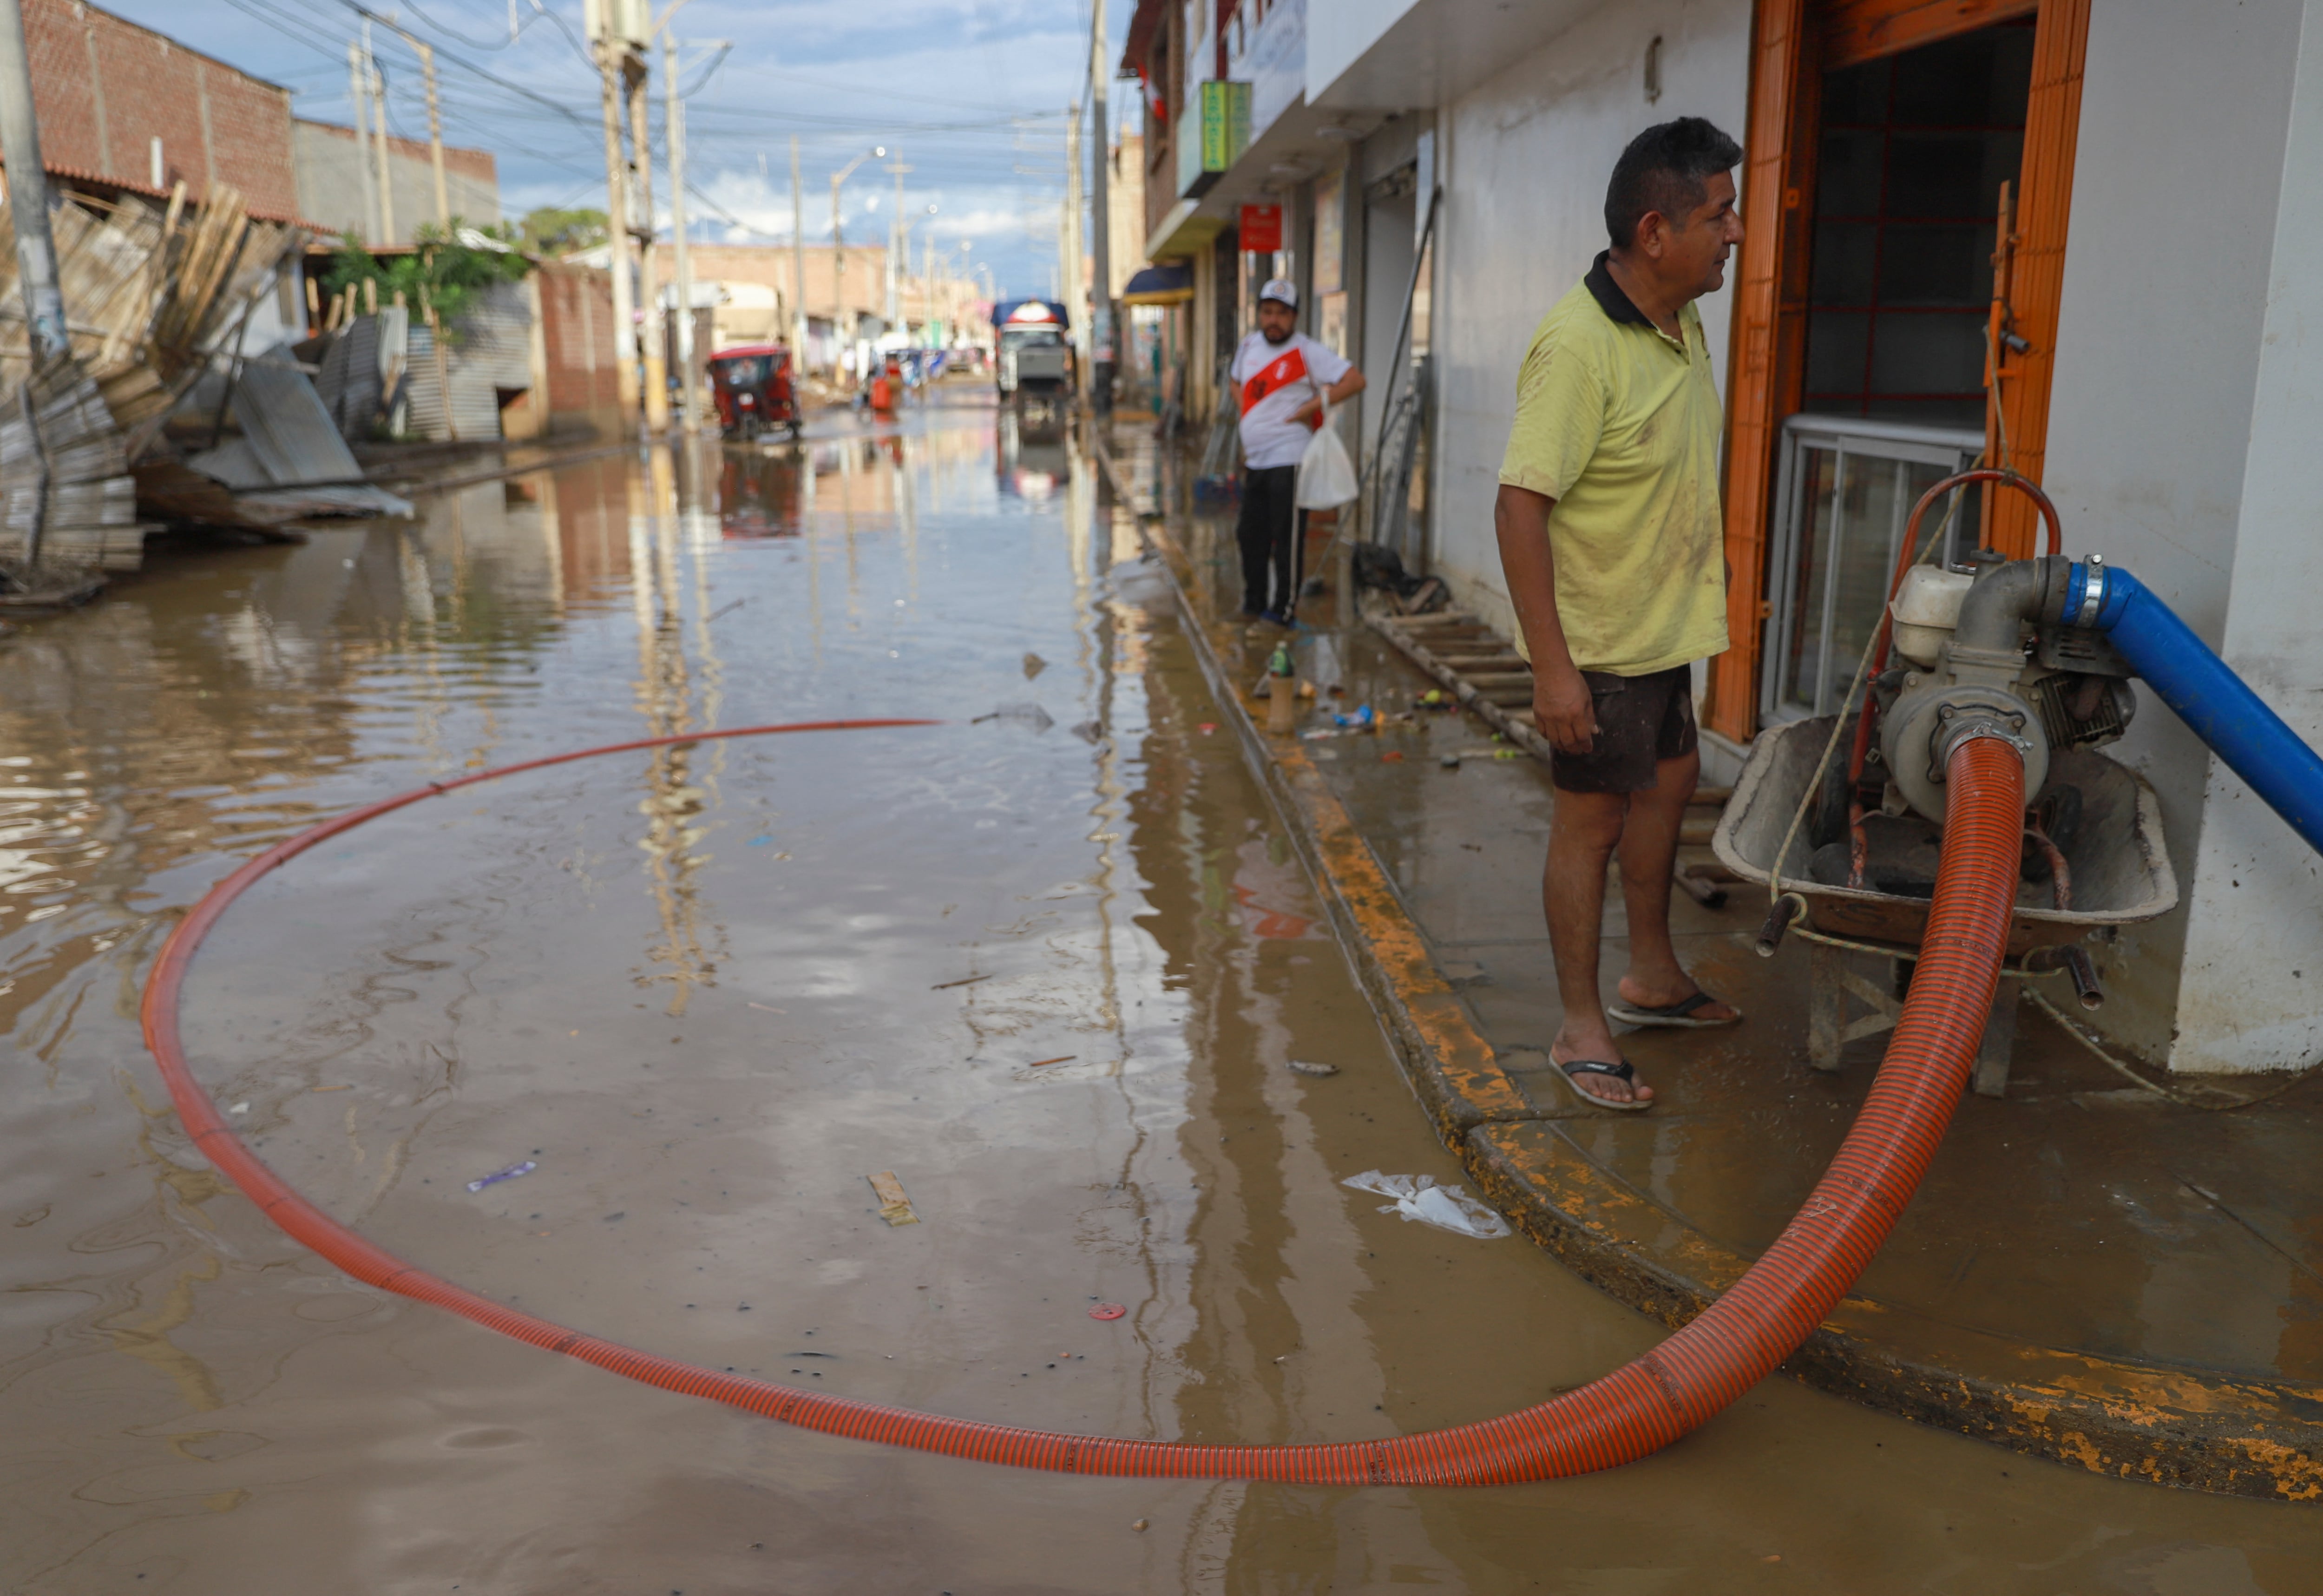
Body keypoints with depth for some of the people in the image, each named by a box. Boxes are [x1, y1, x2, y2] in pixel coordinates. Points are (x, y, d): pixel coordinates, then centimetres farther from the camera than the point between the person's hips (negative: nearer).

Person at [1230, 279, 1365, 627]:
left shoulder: (1307, 352, -9)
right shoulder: (1249, 345, 11)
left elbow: (1355, 380, -14)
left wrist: (1311, 407, -16)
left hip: (1288, 461, -7)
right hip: (1254, 462, 8)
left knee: (1286, 539, -6)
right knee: (1251, 535, 13)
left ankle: (1283, 610, 0)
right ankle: (1254, 604, 25)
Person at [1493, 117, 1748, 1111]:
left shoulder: (1683, 325, 5)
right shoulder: (1579, 346, -24)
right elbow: (1520, 508, -28)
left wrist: (1707, 593, 21)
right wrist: (1552, 667, -30)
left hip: (1664, 625, 10)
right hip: (1598, 640, -9)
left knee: (1669, 783, 20)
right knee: (1592, 818, 0)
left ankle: (1652, 978, 39)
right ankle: (1581, 1030, 14)